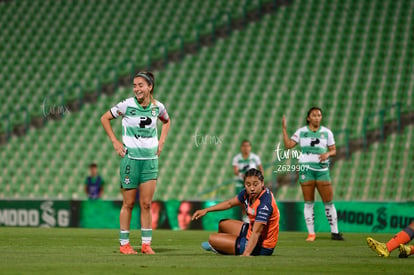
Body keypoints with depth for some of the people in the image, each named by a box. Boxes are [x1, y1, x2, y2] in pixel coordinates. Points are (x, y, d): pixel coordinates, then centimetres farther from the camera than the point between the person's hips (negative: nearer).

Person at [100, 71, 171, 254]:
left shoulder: (157, 107, 2)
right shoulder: (127, 105, -9)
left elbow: (166, 121, 24)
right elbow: (105, 118, 3)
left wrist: (161, 141, 11)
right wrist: (115, 142, -3)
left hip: (150, 159, 3)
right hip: (130, 158, -3)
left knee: (146, 204, 2)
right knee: (129, 203, 2)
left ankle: (146, 243, 9)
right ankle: (124, 244, 10)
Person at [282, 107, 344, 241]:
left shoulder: (326, 132, 9)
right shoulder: (301, 132, 7)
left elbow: (333, 150, 11)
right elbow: (288, 145, 2)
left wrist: (328, 154, -11)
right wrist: (284, 128, -5)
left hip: (322, 168, 1)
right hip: (306, 168, 0)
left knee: (329, 202, -2)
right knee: (308, 203, 0)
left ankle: (335, 232, 5)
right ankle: (311, 233, 5)